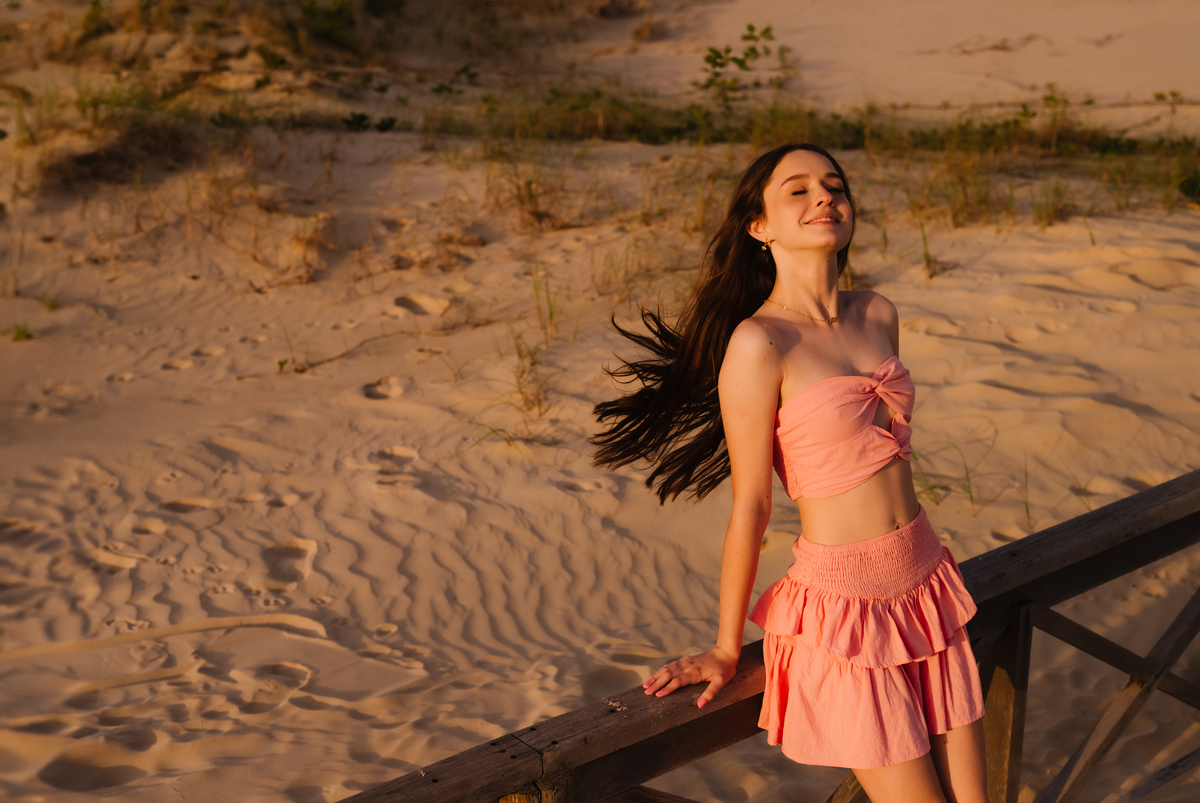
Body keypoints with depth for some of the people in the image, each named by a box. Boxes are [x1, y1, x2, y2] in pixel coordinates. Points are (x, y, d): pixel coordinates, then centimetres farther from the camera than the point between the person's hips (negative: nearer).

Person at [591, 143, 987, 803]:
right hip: (845, 607, -7)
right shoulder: (757, 343, -18)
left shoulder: (878, 315, 3)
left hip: (924, 588, 7)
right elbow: (750, 507, -13)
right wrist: (726, 649, -2)